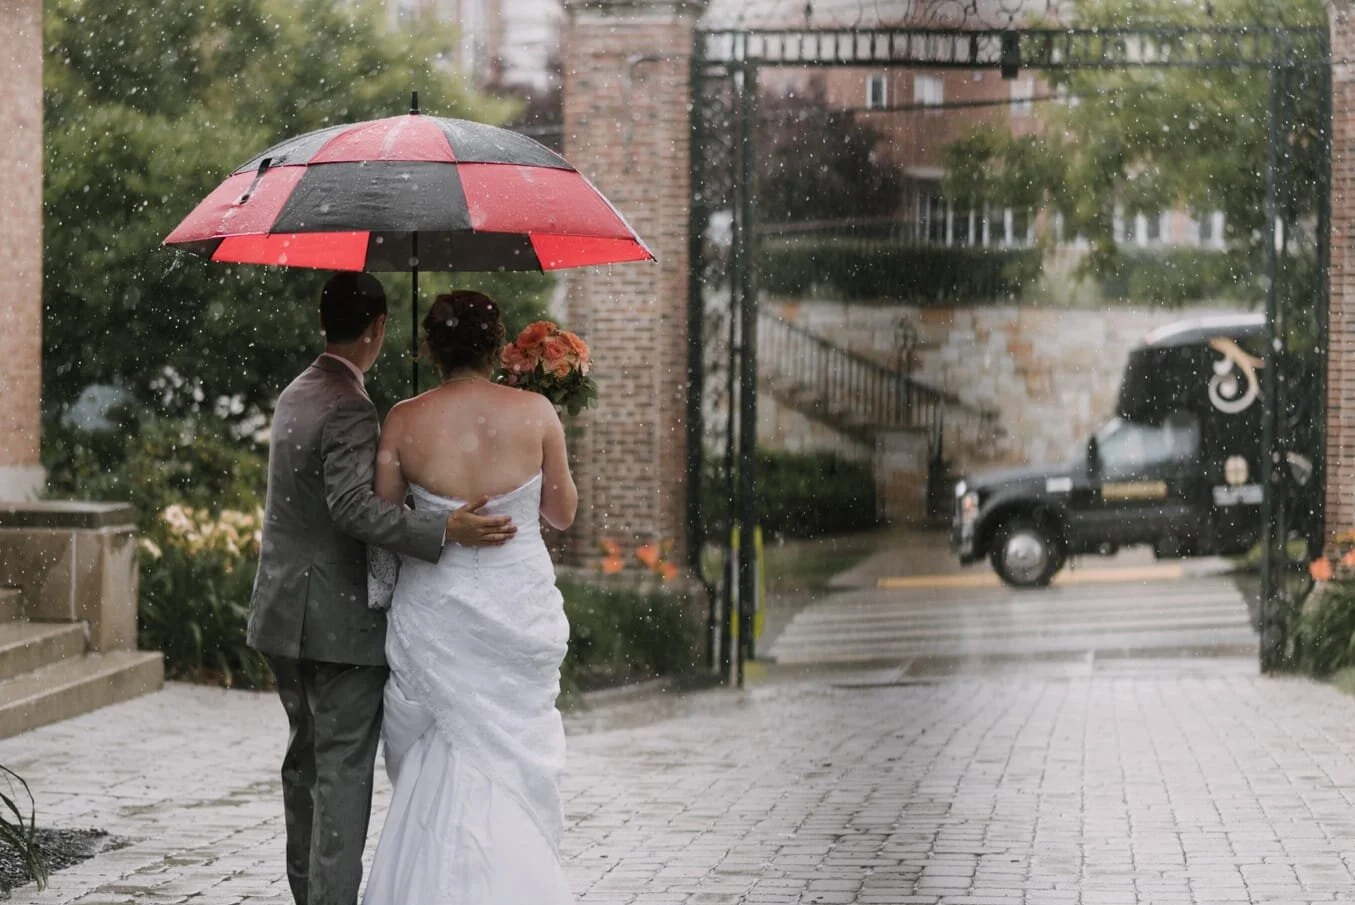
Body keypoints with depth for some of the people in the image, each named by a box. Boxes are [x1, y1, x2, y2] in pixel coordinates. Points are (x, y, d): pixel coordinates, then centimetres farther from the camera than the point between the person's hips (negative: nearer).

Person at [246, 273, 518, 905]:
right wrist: (444, 532, -33)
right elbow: (352, 505, -29)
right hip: (340, 617, -9)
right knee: (344, 768, -4)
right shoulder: (350, 408, -18)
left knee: (306, 757, 18)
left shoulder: (294, 396, 11)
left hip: (285, 612, 9)